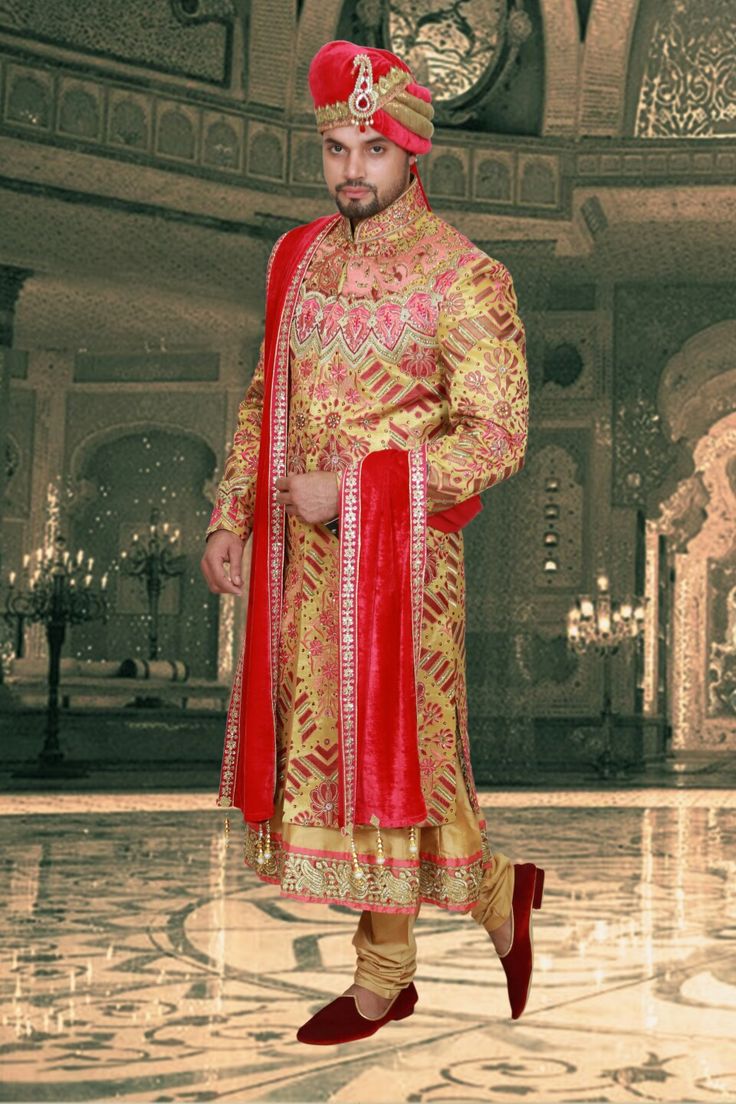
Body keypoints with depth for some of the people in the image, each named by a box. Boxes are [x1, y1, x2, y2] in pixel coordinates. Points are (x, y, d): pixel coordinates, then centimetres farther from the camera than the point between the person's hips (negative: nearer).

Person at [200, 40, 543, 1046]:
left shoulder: (464, 278, -10)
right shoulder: (297, 258, 9)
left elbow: (495, 439, -14)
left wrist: (350, 486, -17)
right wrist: (229, 517, 8)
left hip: (400, 554, -6)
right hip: (305, 551, 6)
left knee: (391, 748, 0)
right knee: (330, 751, 11)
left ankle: (497, 888, 29)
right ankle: (388, 972, 27)